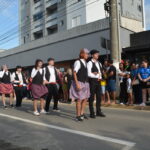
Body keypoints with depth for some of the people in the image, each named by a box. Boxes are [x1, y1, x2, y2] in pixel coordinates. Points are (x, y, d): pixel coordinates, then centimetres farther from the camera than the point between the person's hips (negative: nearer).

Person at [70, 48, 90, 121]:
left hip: (85, 83, 8)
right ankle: (78, 116, 5)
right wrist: (77, 83, -22)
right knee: (79, 99, -5)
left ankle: (82, 113, 25)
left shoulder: (85, 63, 14)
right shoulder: (78, 62, -11)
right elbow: (74, 73, -16)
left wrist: (87, 82, 12)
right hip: (79, 83, -8)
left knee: (85, 99, 12)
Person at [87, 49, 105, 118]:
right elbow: (89, 74, -16)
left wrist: (100, 77, -2)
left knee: (99, 96, 10)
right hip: (92, 81, -7)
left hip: (98, 81, 7)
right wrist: (97, 76, -9)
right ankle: (92, 113, 6)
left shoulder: (99, 63, 17)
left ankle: (98, 112, 20)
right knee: (92, 97, -2)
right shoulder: (90, 63, -7)